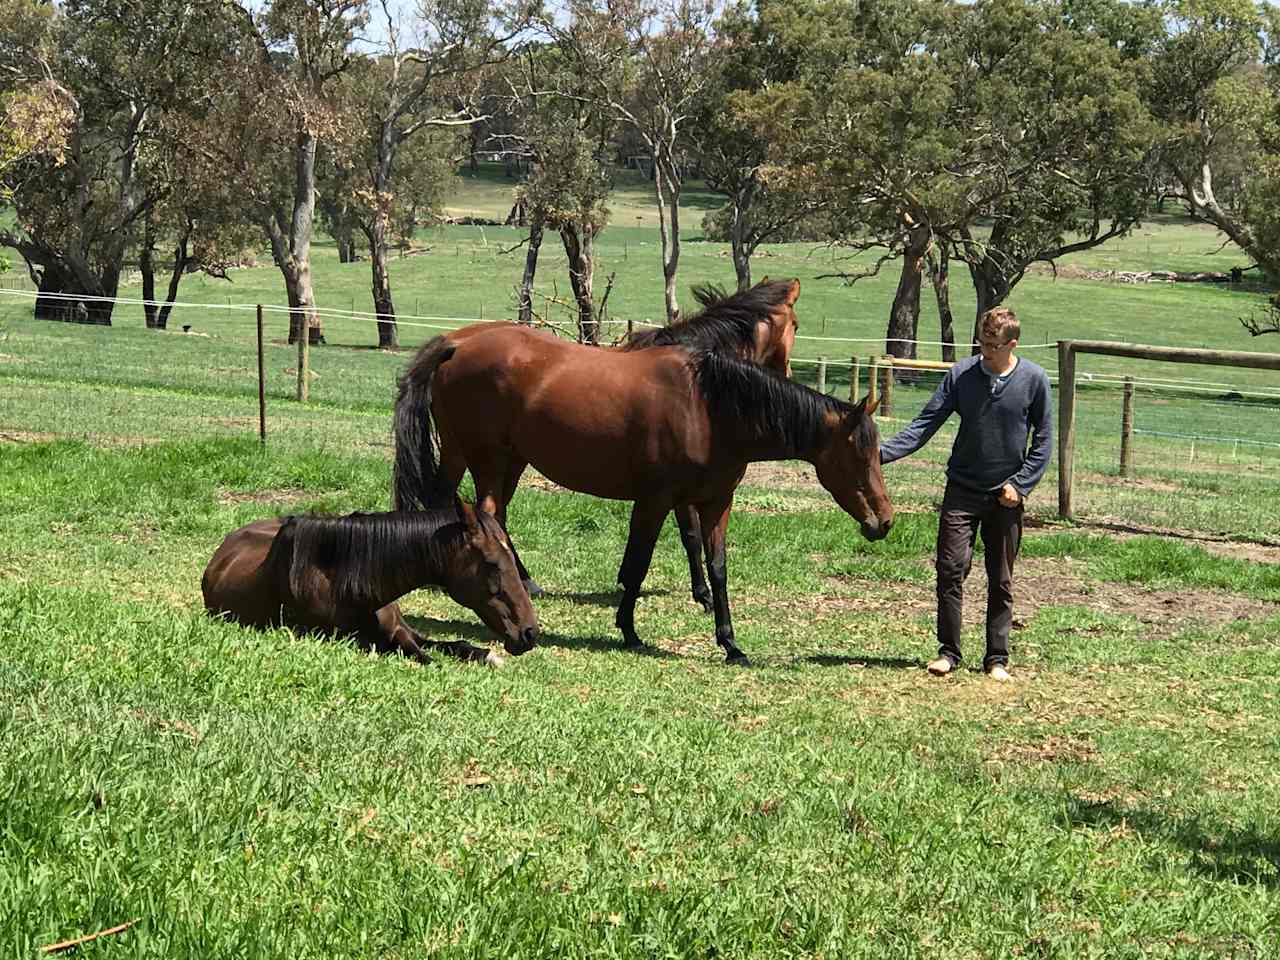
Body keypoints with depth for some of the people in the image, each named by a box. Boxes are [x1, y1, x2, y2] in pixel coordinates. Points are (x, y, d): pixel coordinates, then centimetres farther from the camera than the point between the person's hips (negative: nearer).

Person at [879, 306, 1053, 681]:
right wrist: (883, 453, -20)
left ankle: (997, 659, 17)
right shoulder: (961, 374, -5)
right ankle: (948, 651, 4)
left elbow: (1042, 440, 2)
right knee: (950, 569, -7)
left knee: (1001, 581, 7)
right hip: (962, 491, 0)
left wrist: (1019, 484, -9)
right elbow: (925, 424, -7)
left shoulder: (1034, 380, -5)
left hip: (1006, 497, 0)